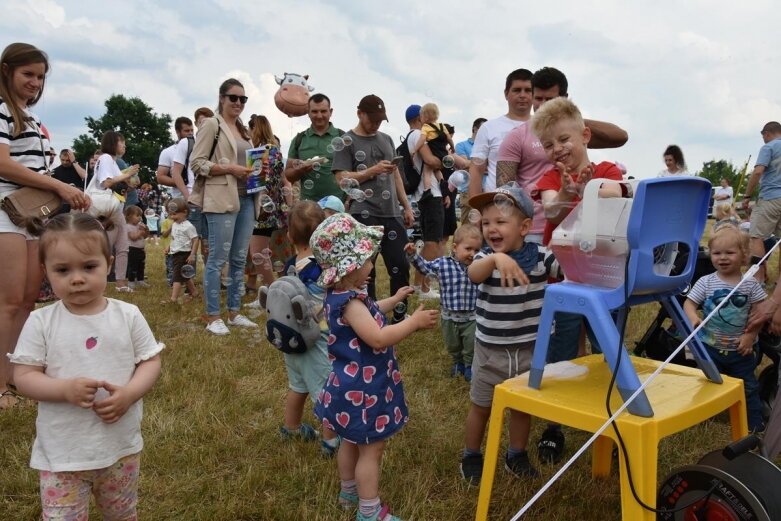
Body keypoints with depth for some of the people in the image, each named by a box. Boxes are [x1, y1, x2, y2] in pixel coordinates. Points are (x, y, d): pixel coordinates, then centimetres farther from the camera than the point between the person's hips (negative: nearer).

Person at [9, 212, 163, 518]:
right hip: (61, 453, -1)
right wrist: (65, 389, -25)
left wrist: (129, 393, -21)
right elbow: (23, 377, -8)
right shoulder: (40, 322, -9)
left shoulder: (128, 315, -7)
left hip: (121, 446, 1)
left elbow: (151, 362, -3)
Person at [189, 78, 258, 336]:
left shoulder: (244, 130, 20)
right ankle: (213, 317, 4)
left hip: (246, 198, 7)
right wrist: (230, 169, -16)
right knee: (218, 258, -5)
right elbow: (197, 163, -8)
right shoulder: (212, 125, -2)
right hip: (222, 199, -7)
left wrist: (256, 171, 7)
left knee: (239, 259, 10)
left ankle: (234, 312, 19)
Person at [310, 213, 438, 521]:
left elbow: (367, 317, 22)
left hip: (353, 384, 11)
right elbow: (377, 338, -34)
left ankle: (349, 493, 42)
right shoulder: (349, 302, -28)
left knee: (352, 441, 25)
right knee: (371, 449, 3)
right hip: (363, 388, -10)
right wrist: (414, 322, -25)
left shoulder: (341, 295, 4)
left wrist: (394, 300, 22)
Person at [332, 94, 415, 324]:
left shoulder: (386, 139, 17)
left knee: (400, 267, 6)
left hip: (391, 213, 5)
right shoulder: (347, 141, 0)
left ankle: (400, 316, 21)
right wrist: (373, 170, -16)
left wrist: (407, 206, 14)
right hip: (363, 214, -5)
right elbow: (342, 179, -8)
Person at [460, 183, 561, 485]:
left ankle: (517, 455, 40)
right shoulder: (486, 257, -14)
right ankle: (471, 457, 35)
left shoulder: (540, 256, -7)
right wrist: (497, 258, -56)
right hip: (490, 350, -1)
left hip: (529, 349, 2)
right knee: (481, 407, 14)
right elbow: (473, 274, -36)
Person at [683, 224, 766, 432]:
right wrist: (693, 318, -29)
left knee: (748, 388, 12)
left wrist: (750, 335, -12)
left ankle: (755, 425, 26)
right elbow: (689, 303, -8)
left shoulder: (750, 284, -6)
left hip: (740, 349, 0)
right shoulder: (705, 282, -7)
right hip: (710, 347, 0)